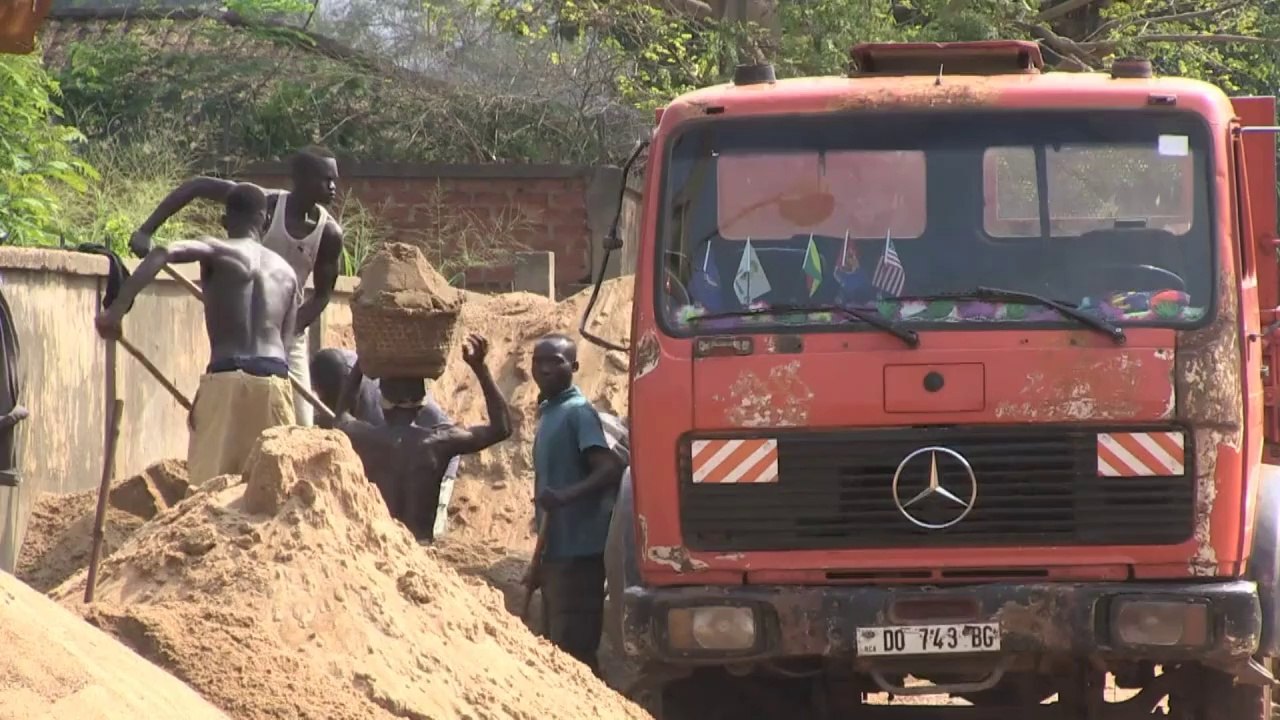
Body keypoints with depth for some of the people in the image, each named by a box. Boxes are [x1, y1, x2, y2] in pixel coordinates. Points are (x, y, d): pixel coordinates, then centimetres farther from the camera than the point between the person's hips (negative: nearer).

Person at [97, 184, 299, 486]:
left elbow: (164, 254, -12)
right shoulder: (286, 271, 20)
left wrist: (117, 307, -17)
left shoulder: (217, 252, 8)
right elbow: (285, 342, 15)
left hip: (227, 376, -4)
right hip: (276, 379, 4)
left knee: (207, 481, -4)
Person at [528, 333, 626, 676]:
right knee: (560, 648, 11)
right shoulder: (549, 413, 18)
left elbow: (609, 468, -22)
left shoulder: (577, 412, -10)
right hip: (556, 549, 10)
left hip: (577, 550, -10)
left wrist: (564, 496, -38)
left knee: (573, 648, -12)